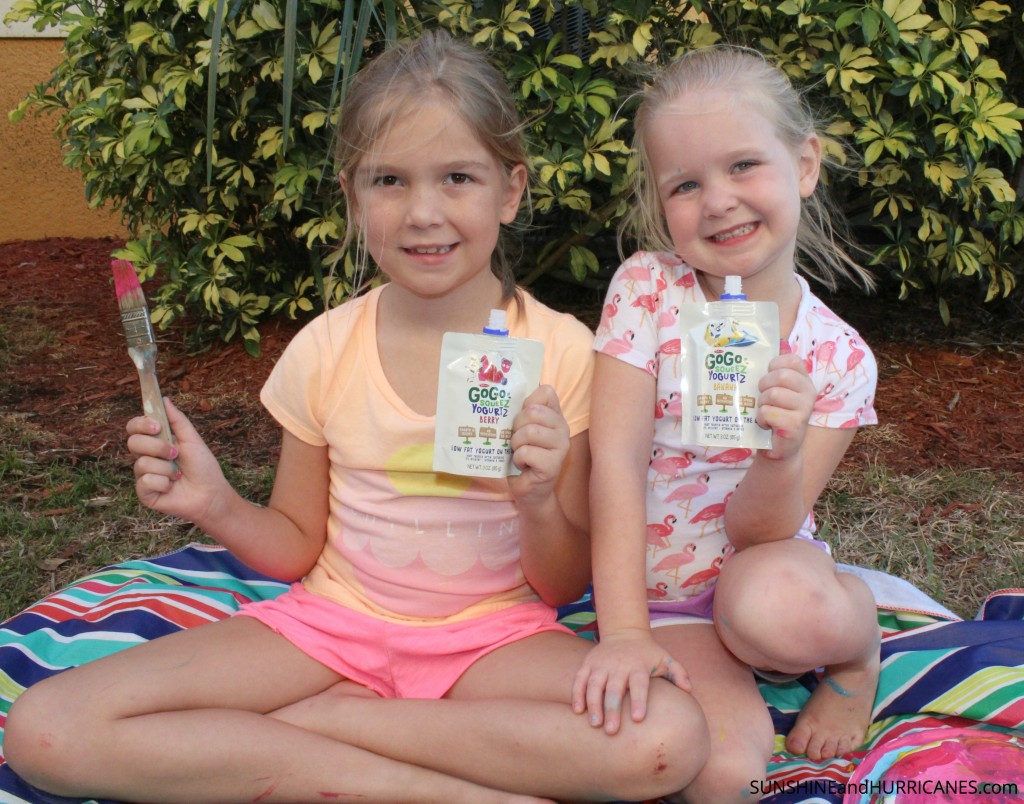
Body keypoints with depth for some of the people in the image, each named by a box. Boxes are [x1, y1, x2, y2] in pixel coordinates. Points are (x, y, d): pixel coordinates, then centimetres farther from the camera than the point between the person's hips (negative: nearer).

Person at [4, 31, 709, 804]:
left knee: (668, 739, -33)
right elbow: (297, 549, 8)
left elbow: (565, 585, -2)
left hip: (493, 636, -1)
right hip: (334, 619, 2)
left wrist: (539, 503, -23)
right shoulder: (325, 351, -3)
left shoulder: (562, 351, -8)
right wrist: (219, 506, -12)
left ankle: (311, 718, -18)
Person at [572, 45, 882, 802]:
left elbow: (759, 532, -14)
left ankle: (858, 639, -2)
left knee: (775, 608, -37)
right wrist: (623, 632, -24)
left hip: (768, 573, 1)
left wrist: (782, 455, -37)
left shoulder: (838, 359, -10)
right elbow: (616, 462, -18)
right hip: (663, 597, 0)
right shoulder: (646, 289, -12)